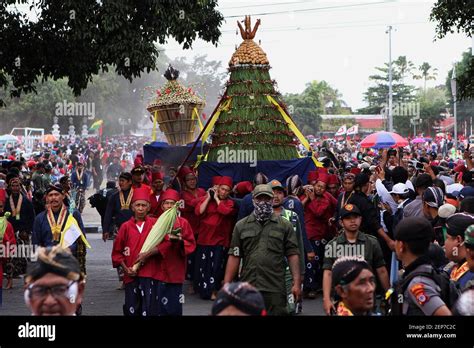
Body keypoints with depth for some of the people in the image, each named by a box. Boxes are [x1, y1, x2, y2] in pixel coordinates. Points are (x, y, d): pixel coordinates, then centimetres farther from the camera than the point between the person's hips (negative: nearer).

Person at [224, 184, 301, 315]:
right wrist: (227, 285, 1)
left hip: (275, 289, -1)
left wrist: (297, 283, -7)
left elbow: (293, 255, 2)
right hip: (247, 288, 1)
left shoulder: (285, 225, 6)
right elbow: (234, 256, 7)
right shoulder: (241, 226, 9)